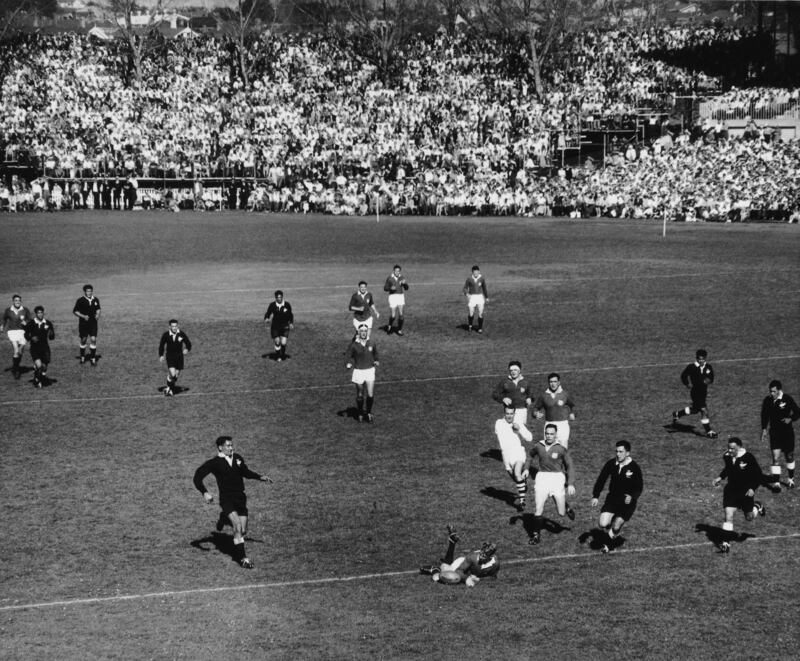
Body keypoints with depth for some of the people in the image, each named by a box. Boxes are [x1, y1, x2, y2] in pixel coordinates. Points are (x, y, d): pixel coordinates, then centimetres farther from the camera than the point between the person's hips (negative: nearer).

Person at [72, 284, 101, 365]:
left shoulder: (96, 300, 2)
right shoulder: (80, 301, -9)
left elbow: (98, 309, 17)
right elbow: (75, 311, -5)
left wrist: (98, 315, -4)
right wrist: (83, 316, -17)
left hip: (93, 323, 2)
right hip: (83, 324, -2)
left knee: (93, 340, -7)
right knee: (83, 340, 8)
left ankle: (93, 358, 3)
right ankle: (82, 357, 27)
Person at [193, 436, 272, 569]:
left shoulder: (238, 458, 9)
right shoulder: (214, 463, -6)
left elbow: (245, 472, 28)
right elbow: (197, 477, -5)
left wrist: (260, 477, 16)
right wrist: (205, 493, -18)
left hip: (240, 498, 5)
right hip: (226, 499, -5)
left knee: (243, 531, 3)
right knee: (238, 526, -22)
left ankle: (224, 519, 34)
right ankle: (242, 557, -14)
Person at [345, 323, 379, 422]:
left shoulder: (371, 343, -2)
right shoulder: (354, 345, -9)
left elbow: (375, 353, 18)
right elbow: (349, 355, 3)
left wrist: (376, 361, 3)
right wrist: (349, 363, -14)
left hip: (370, 370, 1)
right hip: (358, 371, -1)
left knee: (370, 395, -4)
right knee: (360, 395, 7)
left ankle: (368, 412, 19)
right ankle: (360, 414, 28)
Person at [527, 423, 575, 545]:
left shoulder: (561, 449, -5)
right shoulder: (538, 446, 3)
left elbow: (570, 466, 1)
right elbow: (531, 456, 25)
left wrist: (571, 484, -6)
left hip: (557, 477, -2)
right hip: (542, 477, 2)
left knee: (561, 513, 1)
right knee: (538, 510, -10)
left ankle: (566, 508, 37)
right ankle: (536, 535, 6)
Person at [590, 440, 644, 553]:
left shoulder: (634, 468, -14)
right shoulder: (610, 464, -5)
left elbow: (639, 488, -8)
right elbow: (601, 480, 6)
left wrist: (632, 497, -27)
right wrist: (595, 496, -2)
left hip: (627, 502, -3)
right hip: (612, 498, 3)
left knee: (615, 528, -5)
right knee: (603, 525, -10)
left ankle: (609, 543, 28)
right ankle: (612, 535, 25)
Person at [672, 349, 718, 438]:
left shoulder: (708, 367, -3)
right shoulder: (691, 367, -14)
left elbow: (711, 378, 6)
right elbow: (683, 376, -1)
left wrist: (708, 380, -17)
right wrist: (688, 384, -15)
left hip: (704, 392, 6)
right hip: (695, 392, -6)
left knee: (694, 410, 23)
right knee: (704, 410, -13)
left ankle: (677, 414, 47)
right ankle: (709, 431, -3)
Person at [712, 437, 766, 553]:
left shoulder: (748, 458, -20)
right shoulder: (727, 457, -5)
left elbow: (759, 476, -13)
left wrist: (752, 488, -23)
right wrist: (720, 477, 6)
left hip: (746, 492, -3)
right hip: (731, 490, 3)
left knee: (749, 517, 14)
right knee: (728, 516, -10)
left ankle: (757, 507, 49)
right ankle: (726, 543, -6)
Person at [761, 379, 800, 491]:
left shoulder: (787, 399, -13)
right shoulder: (767, 400, -4)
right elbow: (764, 415, 10)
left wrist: (790, 419, -22)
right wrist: (764, 429, 3)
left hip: (787, 432, -1)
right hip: (774, 432, 1)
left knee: (789, 457, 12)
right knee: (776, 458, -9)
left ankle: (791, 479, 33)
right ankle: (776, 483, -7)